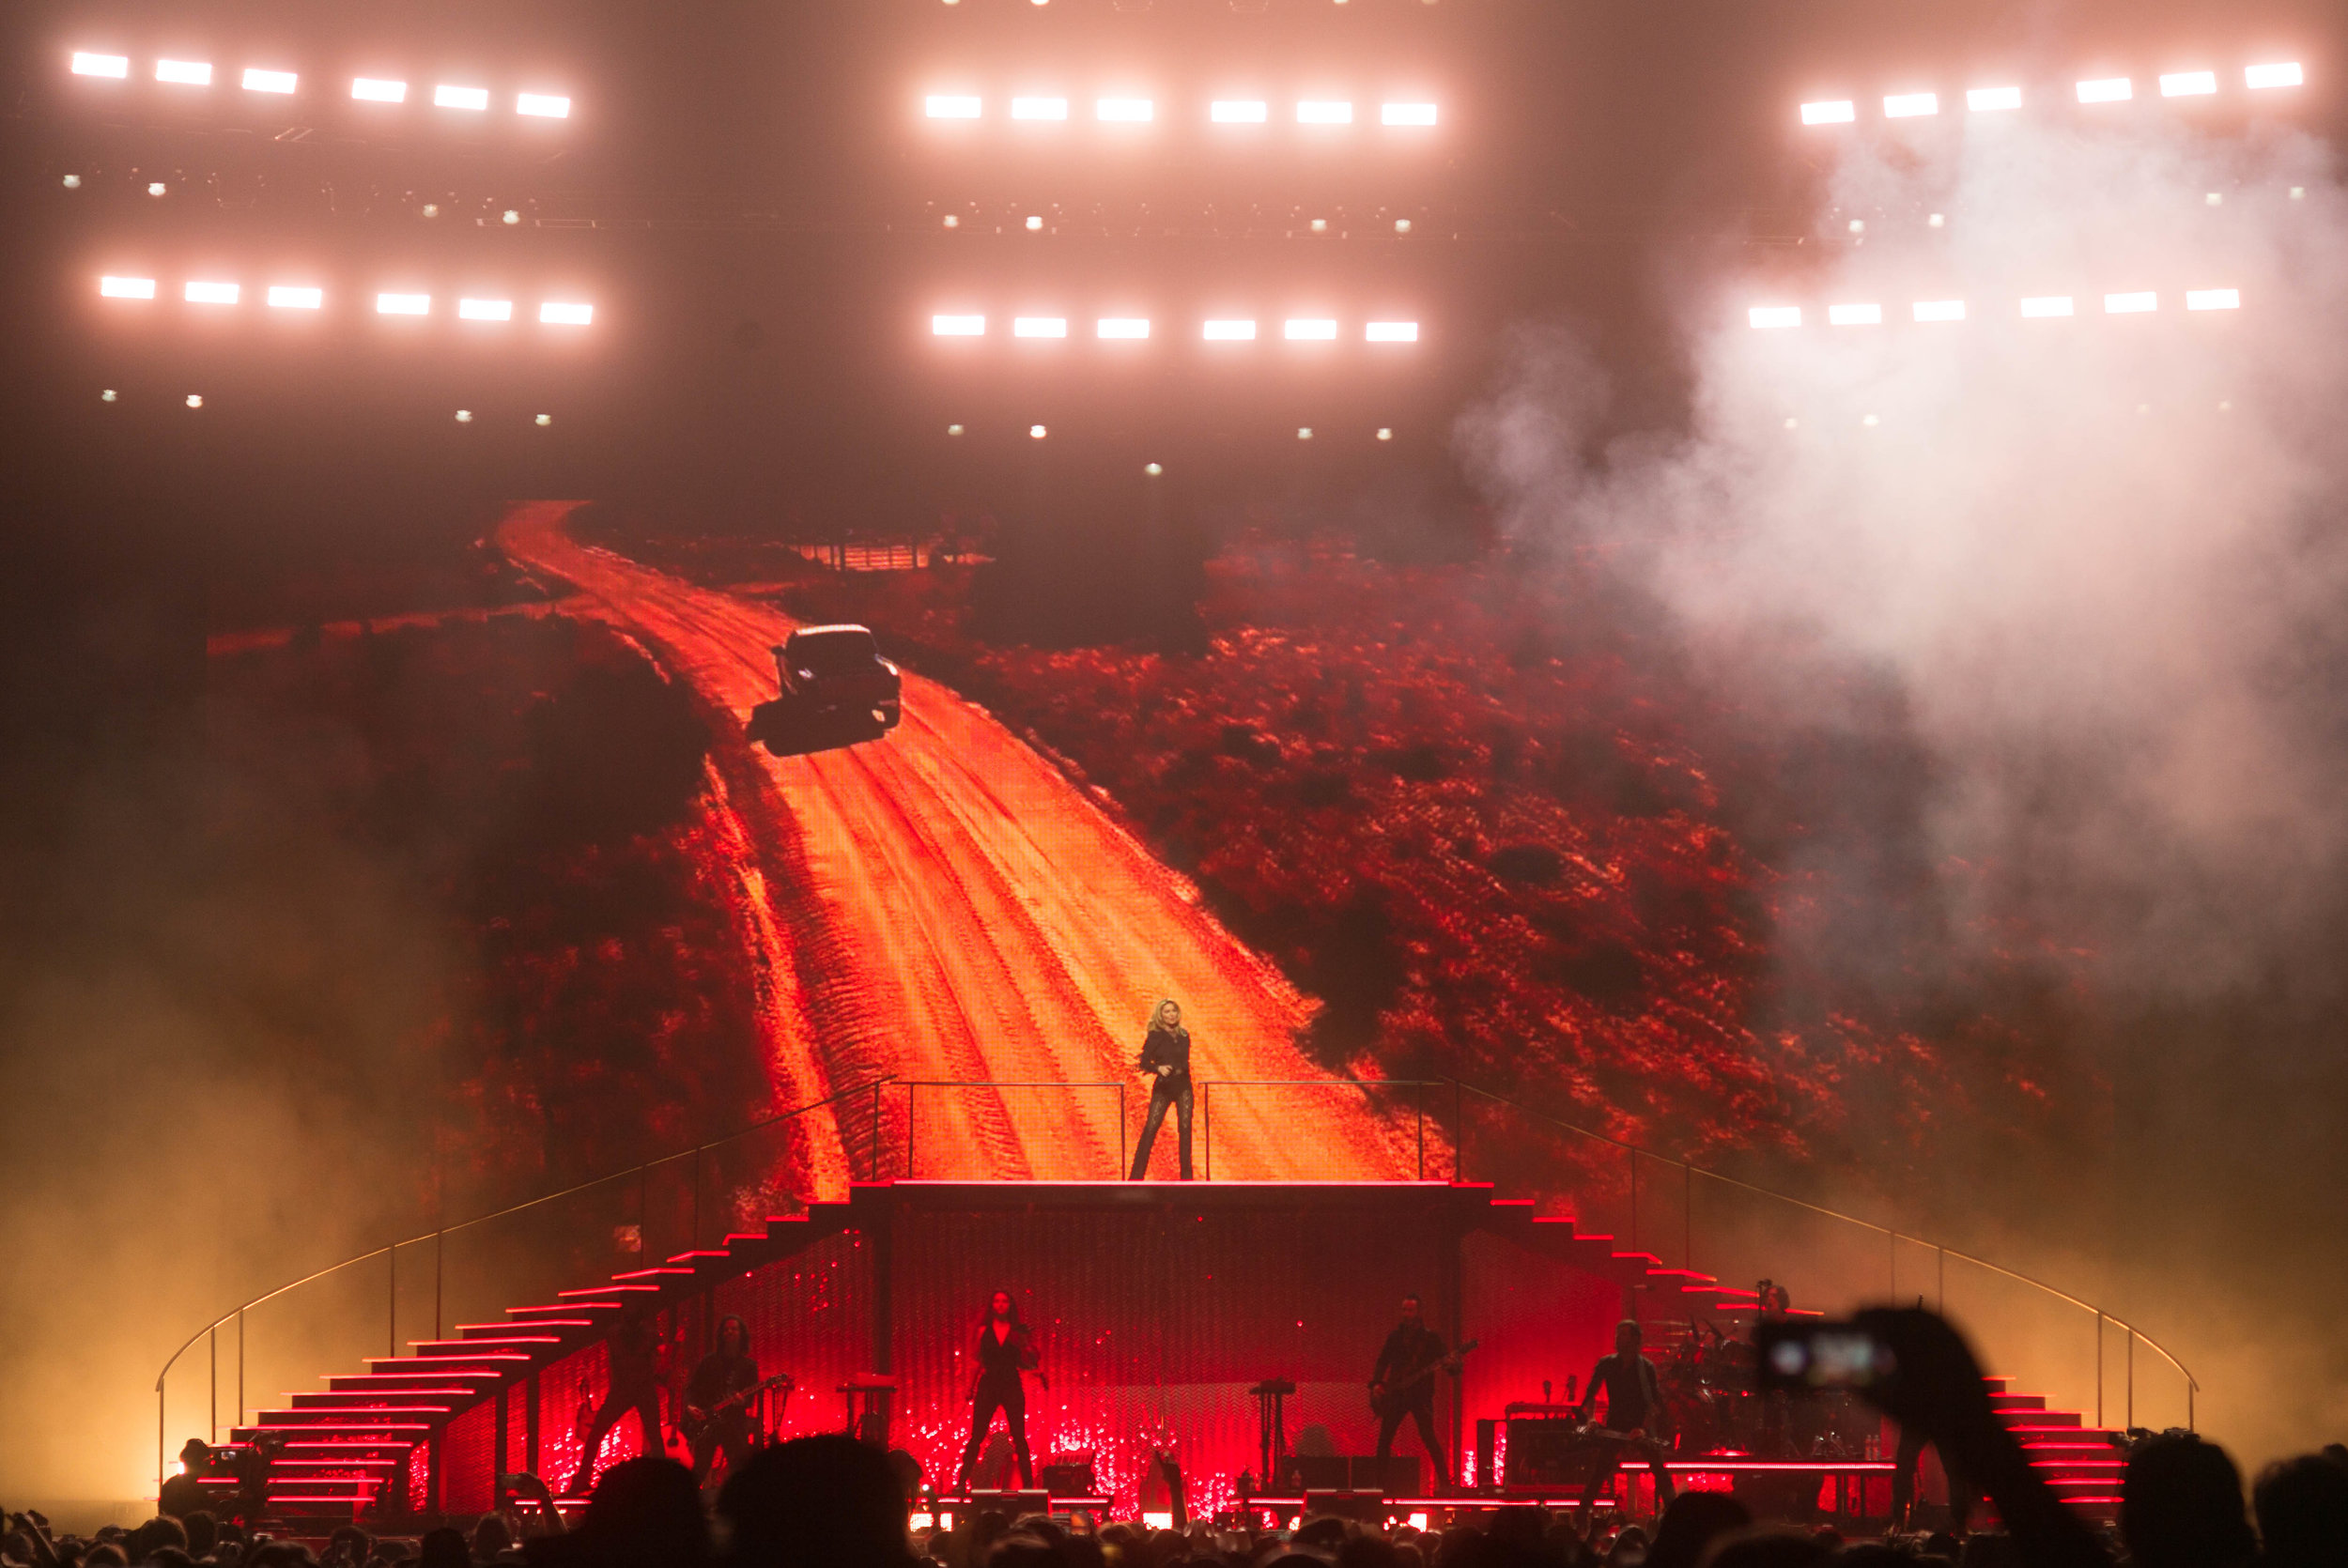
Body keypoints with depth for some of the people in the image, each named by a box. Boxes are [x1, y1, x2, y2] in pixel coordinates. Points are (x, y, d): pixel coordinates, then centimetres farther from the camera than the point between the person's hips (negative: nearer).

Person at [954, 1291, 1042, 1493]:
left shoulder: (1018, 1332, 5)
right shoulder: (984, 1330, 6)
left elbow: (1024, 1362, 8)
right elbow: (978, 1360, 8)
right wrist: (971, 1387, 3)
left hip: (1012, 1387, 0)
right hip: (988, 1386, 0)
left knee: (1019, 1437, -3)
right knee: (976, 1436, -3)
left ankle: (1028, 1484, 1)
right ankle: (961, 1482, 0)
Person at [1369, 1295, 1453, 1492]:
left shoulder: (1431, 1338, 1)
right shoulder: (1395, 1336, 11)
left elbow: (1443, 1363, -4)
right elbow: (1382, 1362, 14)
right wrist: (1377, 1384, -1)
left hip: (1421, 1394, -4)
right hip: (1396, 1394, 4)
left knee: (1428, 1437, -12)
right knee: (1384, 1437, 0)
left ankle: (1445, 1482, -7)